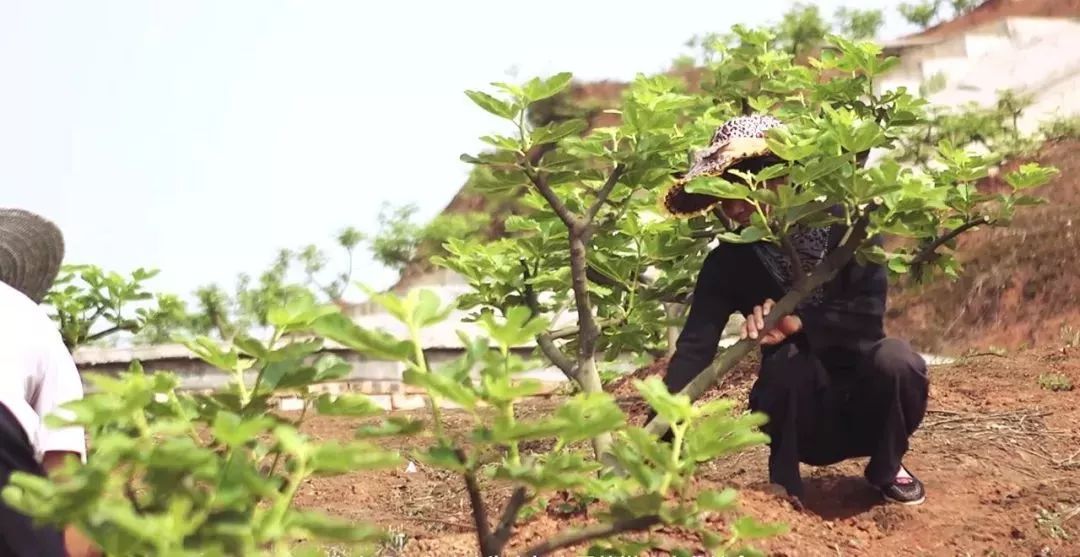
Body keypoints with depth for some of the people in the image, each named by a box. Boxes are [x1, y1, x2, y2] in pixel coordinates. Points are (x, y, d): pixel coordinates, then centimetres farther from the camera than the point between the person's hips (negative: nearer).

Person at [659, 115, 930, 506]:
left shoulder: (846, 227, -12)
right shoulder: (729, 262, -11)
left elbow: (869, 316, -21)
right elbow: (694, 349, -23)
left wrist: (799, 323, -33)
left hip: (865, 409, 1)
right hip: (803, 424, -1)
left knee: (895, 359, -31)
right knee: (787, 361, -33)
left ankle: (887, 468, -2)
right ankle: (783, 483, -9)